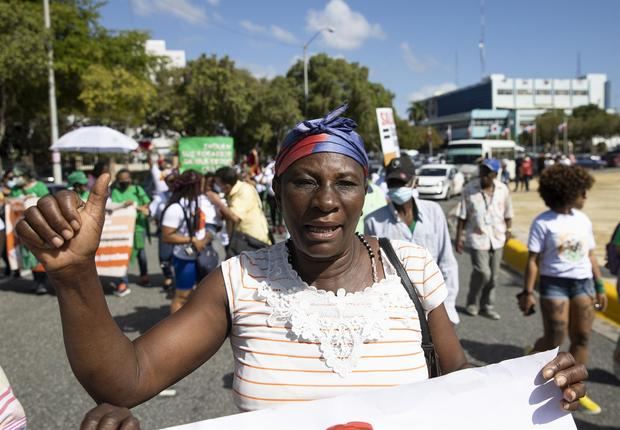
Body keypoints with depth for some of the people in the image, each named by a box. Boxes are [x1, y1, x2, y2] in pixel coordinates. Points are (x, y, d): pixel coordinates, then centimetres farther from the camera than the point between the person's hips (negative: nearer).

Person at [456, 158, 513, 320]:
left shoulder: (503, 190, 1)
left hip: (497, 238, 4)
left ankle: (487, 306, 24)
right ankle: (472, 303, 13)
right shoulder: (469, 189, -7)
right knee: (483, 272, -10)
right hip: (477, 238, -4)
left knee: (493, 275, 9)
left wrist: (507, 229, 6)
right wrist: (459, 237, -4)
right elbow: (462, 216, -4)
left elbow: (508, 214, 14)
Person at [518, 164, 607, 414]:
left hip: (584, 283, 5)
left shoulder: (583, 220, 7)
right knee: (555, 339, -5)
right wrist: (528, 292, -14)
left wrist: (599, 287, 12)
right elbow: (533, 260, -10)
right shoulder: (543, 222, -10)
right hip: (555, 284, -5)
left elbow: (590, 256, 13)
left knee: (582, 337, 6)